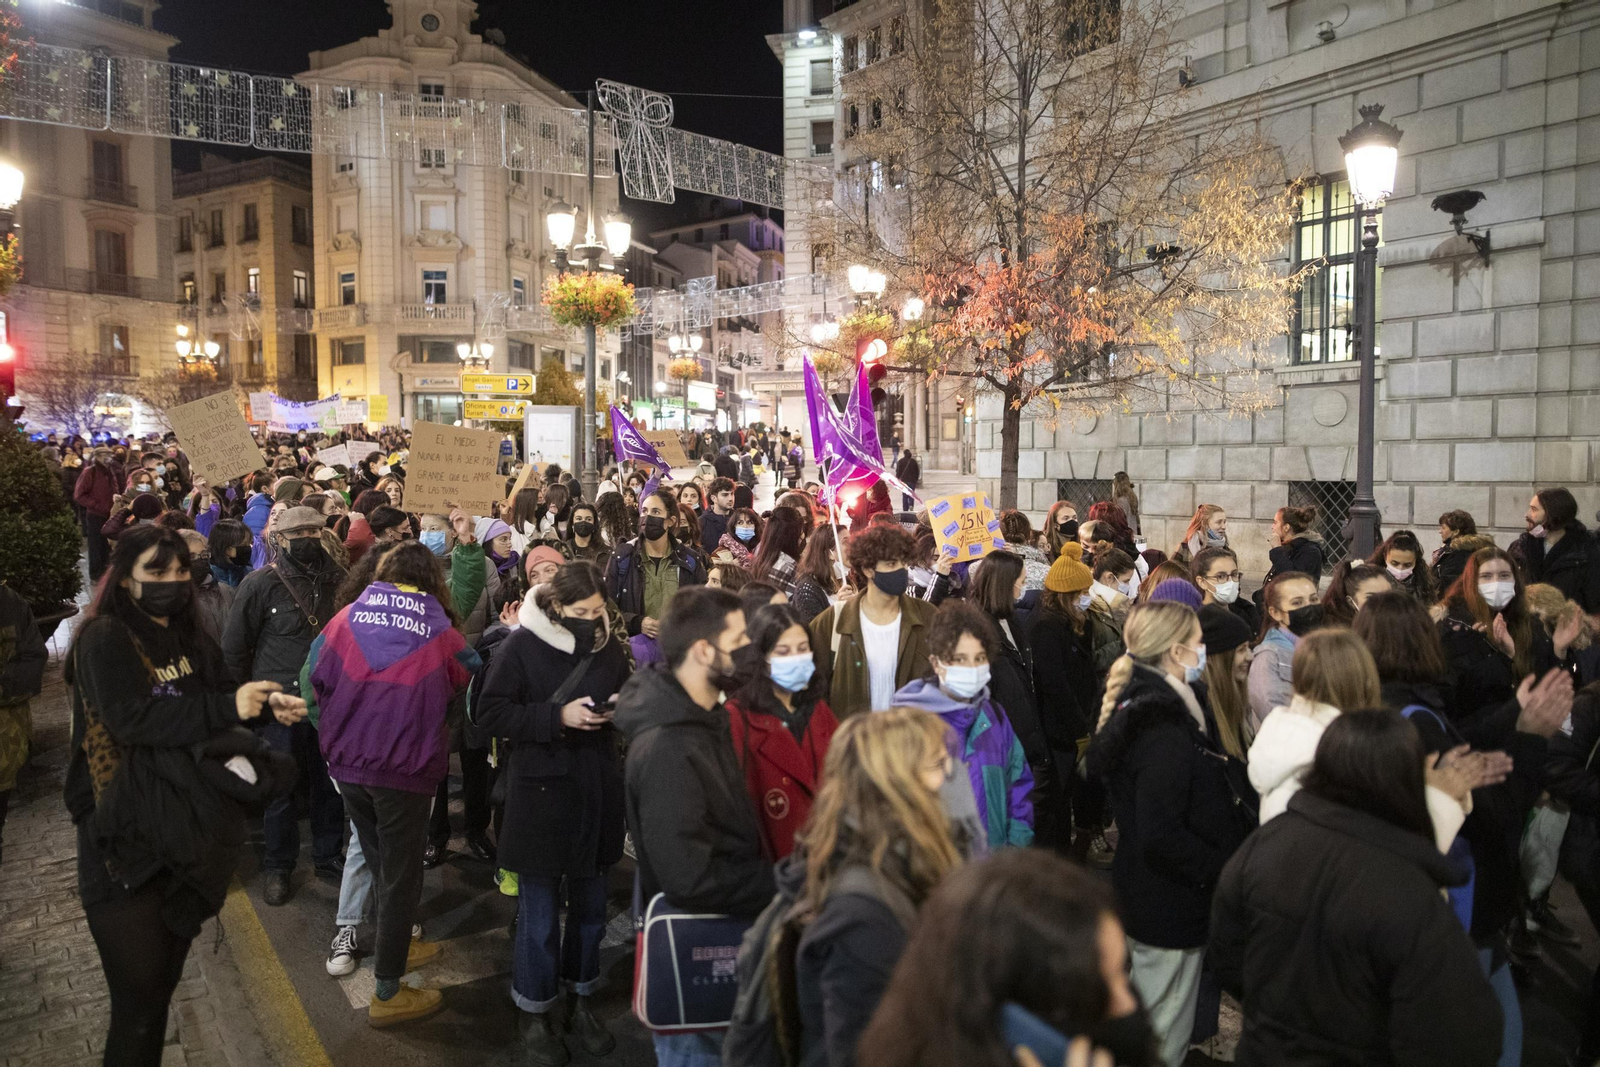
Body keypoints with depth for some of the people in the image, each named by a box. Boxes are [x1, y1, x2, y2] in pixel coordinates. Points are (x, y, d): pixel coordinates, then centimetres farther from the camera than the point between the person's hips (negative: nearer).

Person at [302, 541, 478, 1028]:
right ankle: (387, 993, 17)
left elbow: (311, 681, 2)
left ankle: (397, 945, 40)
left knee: (379, 861, 23)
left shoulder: (347, 617, 1)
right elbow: (471, 683, 7)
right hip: (405, 769, -3)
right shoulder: (442, 632, -4)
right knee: (401, 873, 8)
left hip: (346, 763, 4)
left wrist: (333, 734, 16)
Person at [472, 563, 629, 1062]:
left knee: (590, 903, 14)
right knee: (539, 909, 6)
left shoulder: (610, 647, 3)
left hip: (596, 790, 4)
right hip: (541, 791, -4)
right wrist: (558, 716, -21)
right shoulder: (521, 646, -11)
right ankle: (538, 1015, 24)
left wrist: (622, 709, -9)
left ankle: (583, 1001, 32)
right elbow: (489, 714, -12)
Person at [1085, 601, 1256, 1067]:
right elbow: (1161, 838, -30)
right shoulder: (1166, 728, -26)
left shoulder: (1141, 706, 6)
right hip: (1171, 908, -10)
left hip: (1145, 899, 10)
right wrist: (1227, 870, -18)